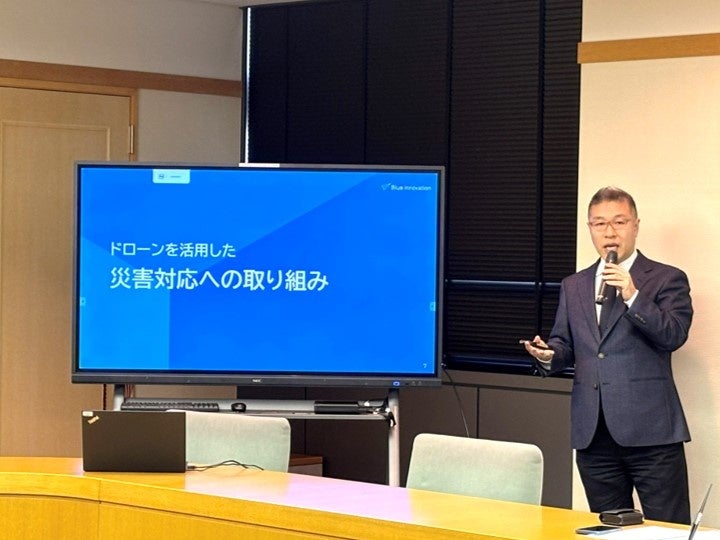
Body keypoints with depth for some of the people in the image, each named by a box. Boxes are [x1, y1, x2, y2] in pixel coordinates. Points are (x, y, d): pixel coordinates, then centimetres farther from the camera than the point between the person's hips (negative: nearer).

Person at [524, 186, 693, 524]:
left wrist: (633, 296, -20)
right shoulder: (574, 286, 17)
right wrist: (549, 356, -5)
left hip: (649, 430, -5)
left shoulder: (667, 279, 3)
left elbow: (674, 335, -10)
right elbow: (565, 345, 18)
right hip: (593, 433, 5)